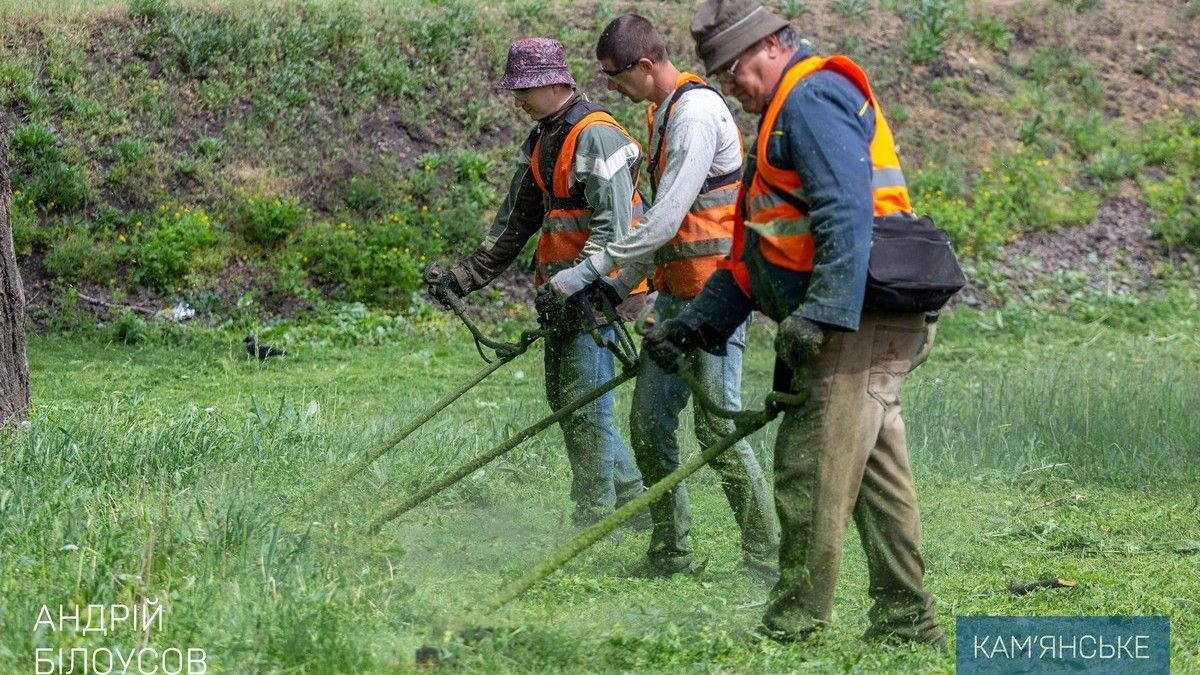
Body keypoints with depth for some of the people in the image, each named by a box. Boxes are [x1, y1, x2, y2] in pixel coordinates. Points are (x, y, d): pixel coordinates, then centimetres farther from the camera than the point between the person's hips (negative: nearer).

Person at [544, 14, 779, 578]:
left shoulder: (696, 112, -16)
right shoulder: (662, 114, 16)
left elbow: (664, 221, -20)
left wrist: (588, 271, -15)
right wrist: (621, 283, 17)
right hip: (676, 294, 10)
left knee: (717, 426, -9)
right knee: (648, 423, 8)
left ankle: (766, 558, -3)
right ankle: (669, 553, 17)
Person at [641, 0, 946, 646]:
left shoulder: (813, 97, -9)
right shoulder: (782, 115, 26)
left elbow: (847, 214, -22)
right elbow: (751, 252, 26)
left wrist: (820, 314, -28)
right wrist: (693, 324, 18)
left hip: (856, 322, -11)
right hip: (861, 326, 11)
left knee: (811, 473, -10)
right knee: (875, 474, 12)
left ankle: (794, 629, -9)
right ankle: (906, 623, 15)